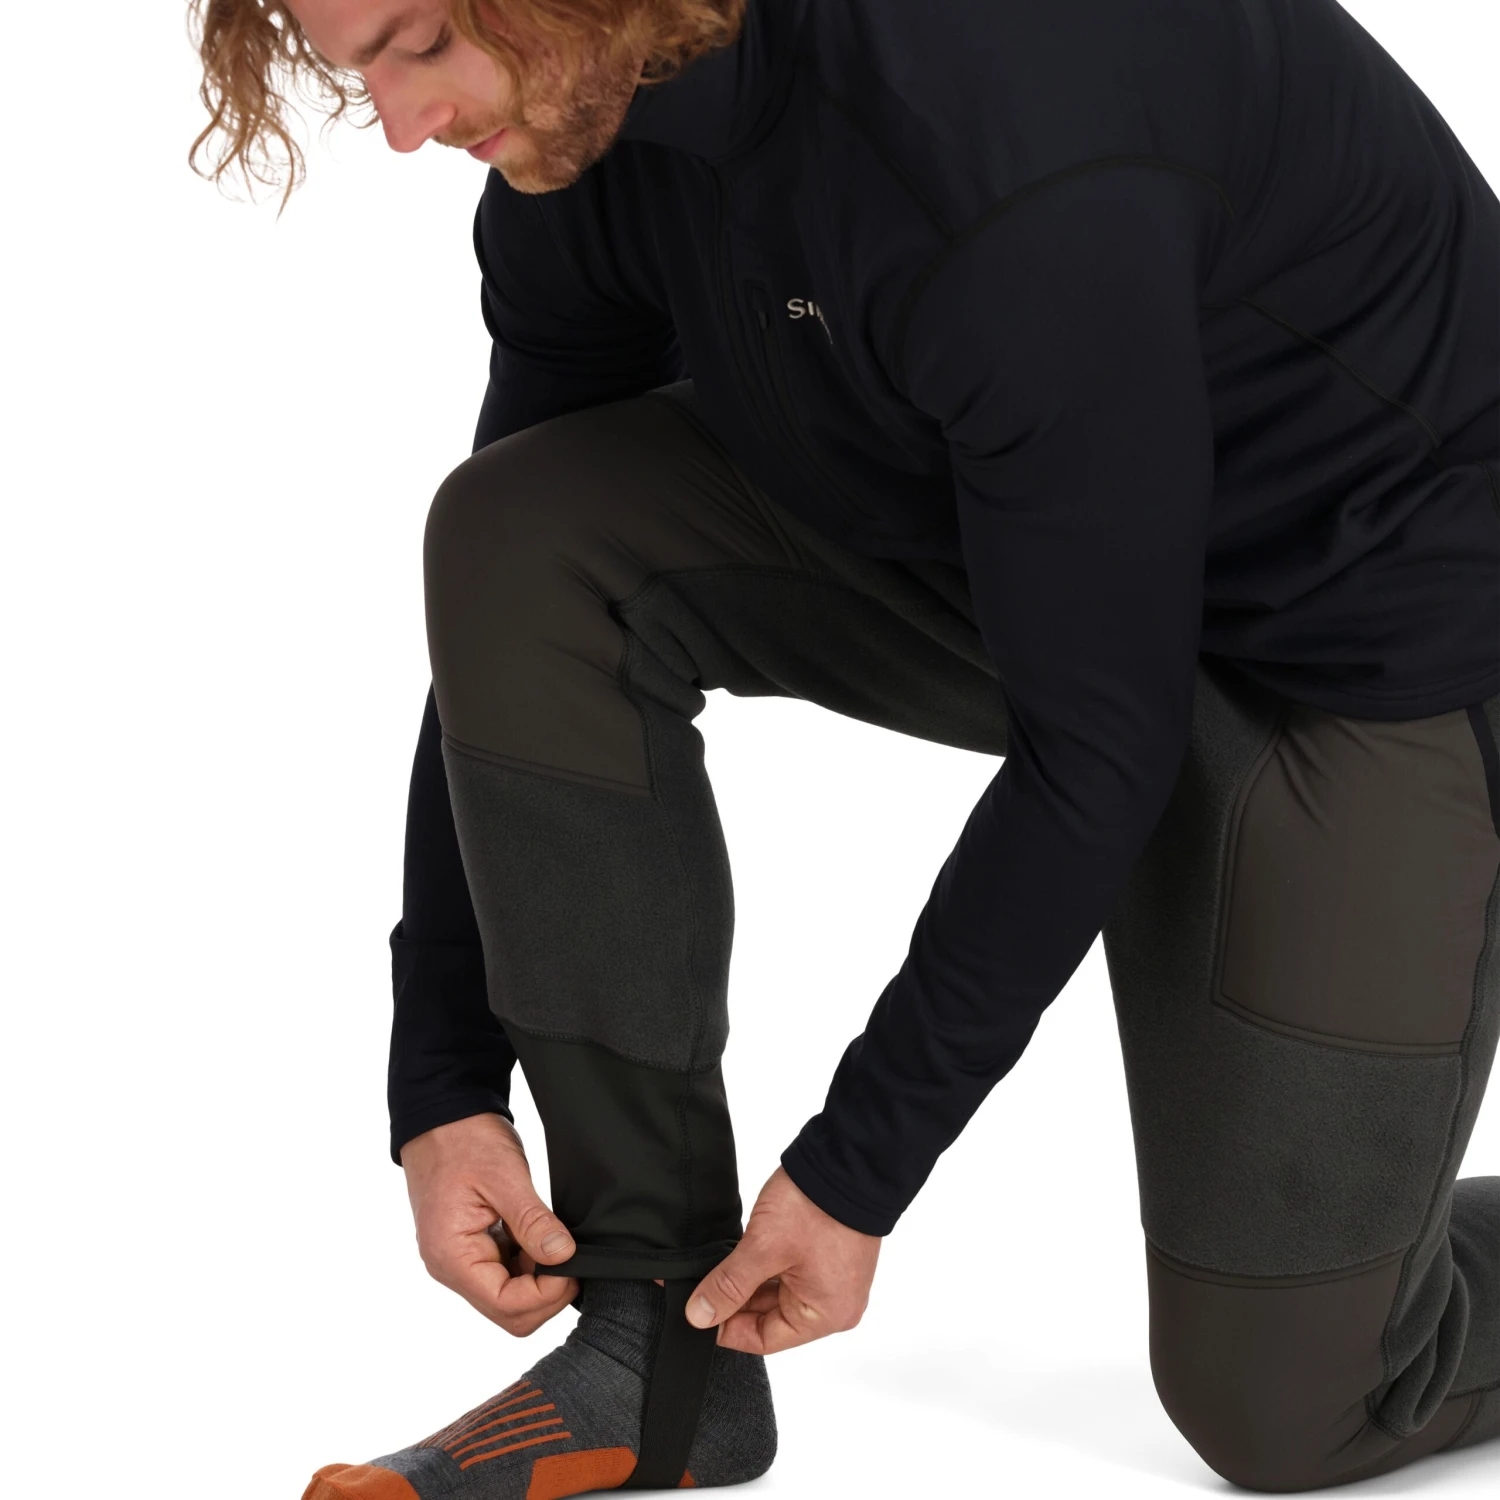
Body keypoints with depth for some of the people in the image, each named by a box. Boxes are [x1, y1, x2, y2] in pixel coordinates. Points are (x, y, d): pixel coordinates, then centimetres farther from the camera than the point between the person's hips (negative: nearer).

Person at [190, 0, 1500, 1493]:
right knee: (519, 546, -16)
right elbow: (520, 611, -1)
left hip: (1372, 638, -7)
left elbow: (1100, 738, -28)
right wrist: (442, 1087, -4)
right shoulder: (579, 124, -12)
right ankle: (657, 1345, -6)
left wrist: (858, 1170, -20)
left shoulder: (1004, 145, -37)